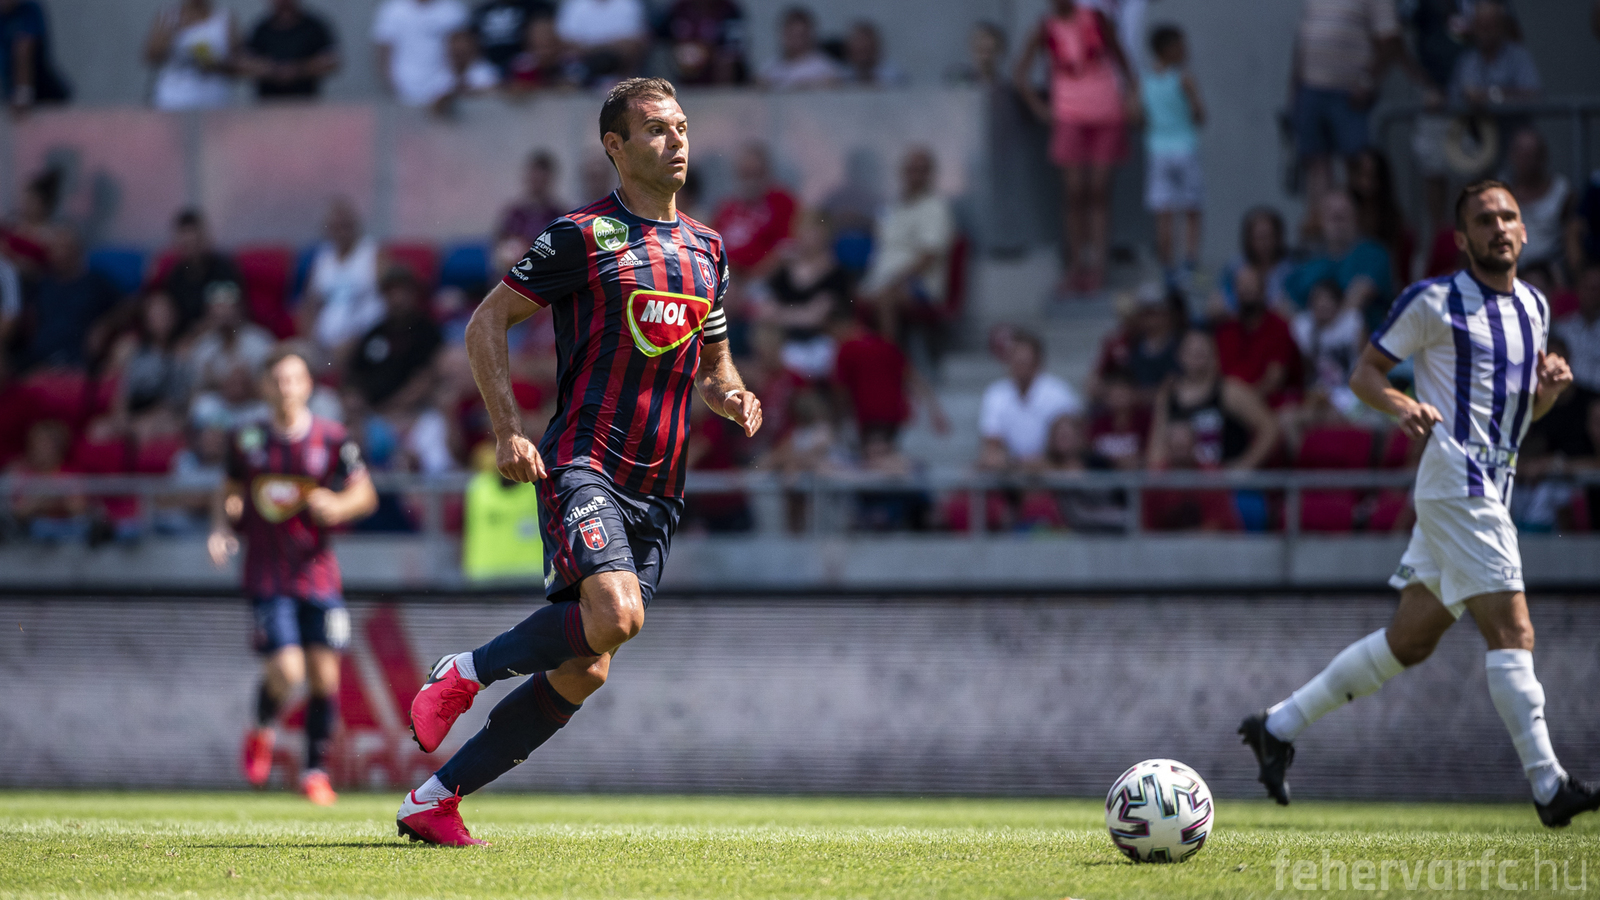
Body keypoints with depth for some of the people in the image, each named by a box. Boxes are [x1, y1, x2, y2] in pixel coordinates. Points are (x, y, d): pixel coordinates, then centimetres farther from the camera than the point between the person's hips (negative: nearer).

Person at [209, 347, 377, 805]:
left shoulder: (331, 438, -1)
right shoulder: (246, 440, 2)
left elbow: (364, 494, 5)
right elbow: (229, 494, 16)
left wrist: (338, 505, -16)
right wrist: (221, 529, -3)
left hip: (317, 573, 1)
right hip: (266, 575, -1)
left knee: (324, 677, -1)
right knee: (286, 672, -15)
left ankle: (316, 771, 15)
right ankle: (262, 730, 17)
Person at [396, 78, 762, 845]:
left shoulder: (706, 249, 16)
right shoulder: (583, 234, -3)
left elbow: (712, 364, 26)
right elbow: (486, 325, -1)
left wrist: (731, 398, 3)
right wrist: (508, 430, -13)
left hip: (657, 489, 7)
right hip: (580, 464, -7)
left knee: (583, 672, 2)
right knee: (614, 616, -30)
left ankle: (434, 800, 12)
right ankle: (466, 673, -4)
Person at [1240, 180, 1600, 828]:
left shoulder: (1533, 306, 17)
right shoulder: (1433, 302, -5)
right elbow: (1364, 372, 0)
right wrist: (1401, 405, -21)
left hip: (1490, 488, 8)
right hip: (1456, 483, -8)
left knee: (1410, 640, 10)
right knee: (1512, 630, -15)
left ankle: (1279, 726, 20)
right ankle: (1548, 786, -18)